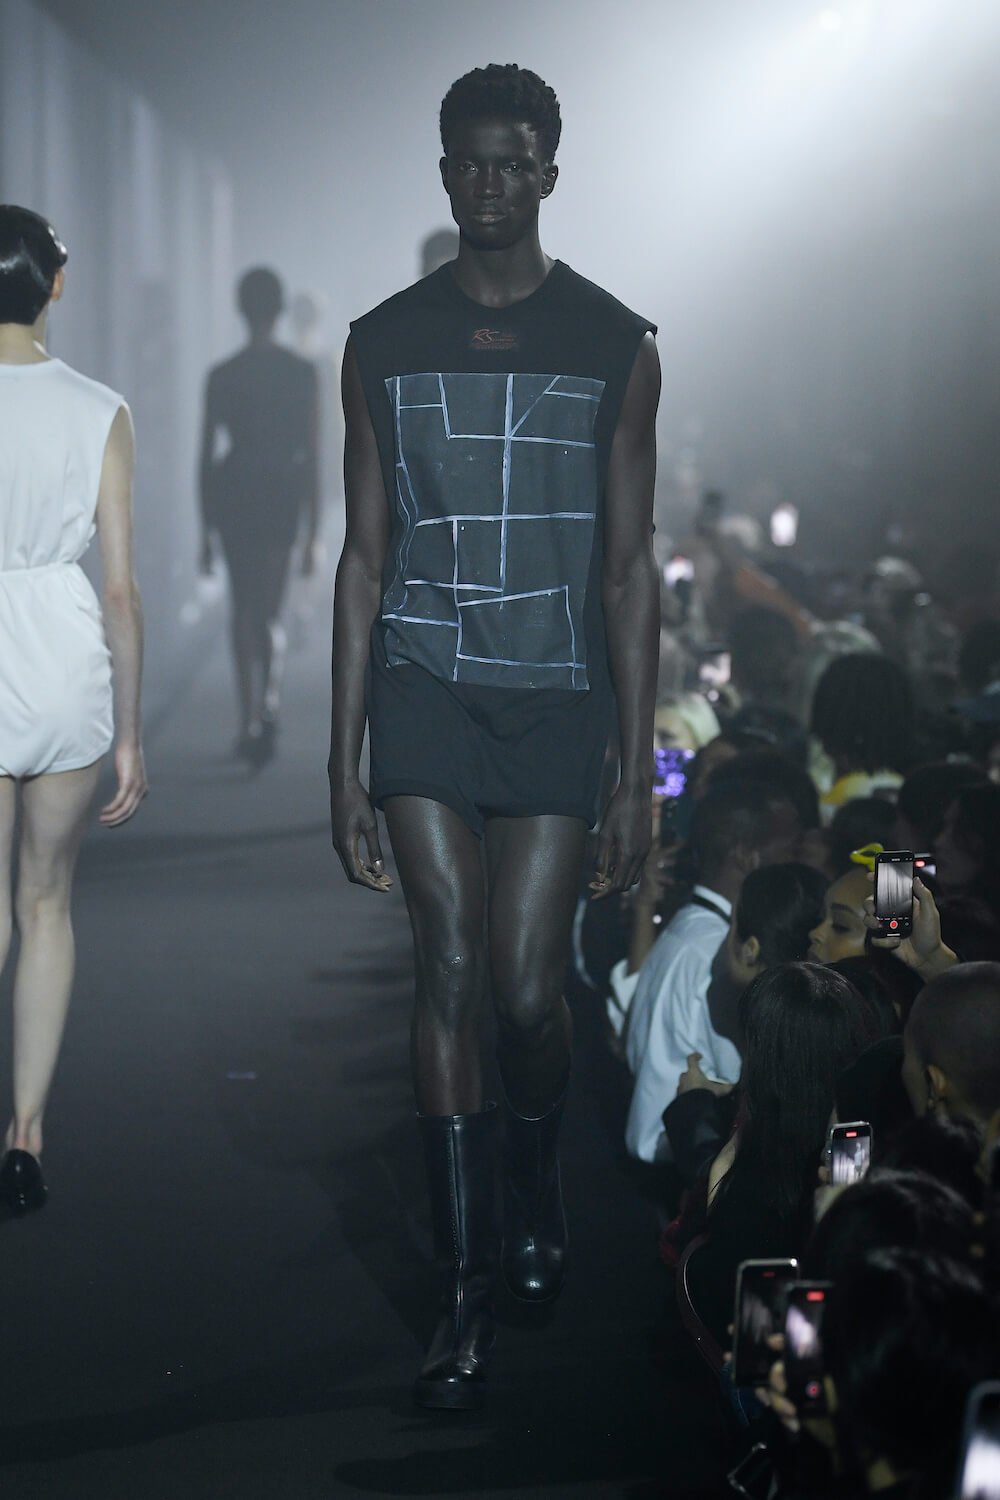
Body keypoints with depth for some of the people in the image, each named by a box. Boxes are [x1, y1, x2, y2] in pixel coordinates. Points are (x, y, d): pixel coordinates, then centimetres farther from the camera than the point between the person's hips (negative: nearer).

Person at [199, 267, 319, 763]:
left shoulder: (222, 377, -6)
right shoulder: (302, 373, -3)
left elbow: (206, 457, -3)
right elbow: (311, 456, -2)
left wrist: (206, 531, 5)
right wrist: (313, 531, 4)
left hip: (234, 497, -1)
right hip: (283, 496, 1)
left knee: (244, 613, 9)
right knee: (269, 613, 12)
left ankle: (250, 725, 4)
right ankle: (269, 704, -10)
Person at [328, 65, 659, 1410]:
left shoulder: (615, 347, 2)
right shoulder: (385, 345, 5)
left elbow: (628, 568, 2)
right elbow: (365, 557, 6)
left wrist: (638, 776, -2)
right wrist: (344, 760, 2)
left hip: (554, 694, 0)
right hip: (423, 684, 1)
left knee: (525, 989, -2)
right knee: (451, 970, -8)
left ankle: (536, 1182, 31)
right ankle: (467, 1289, -1)